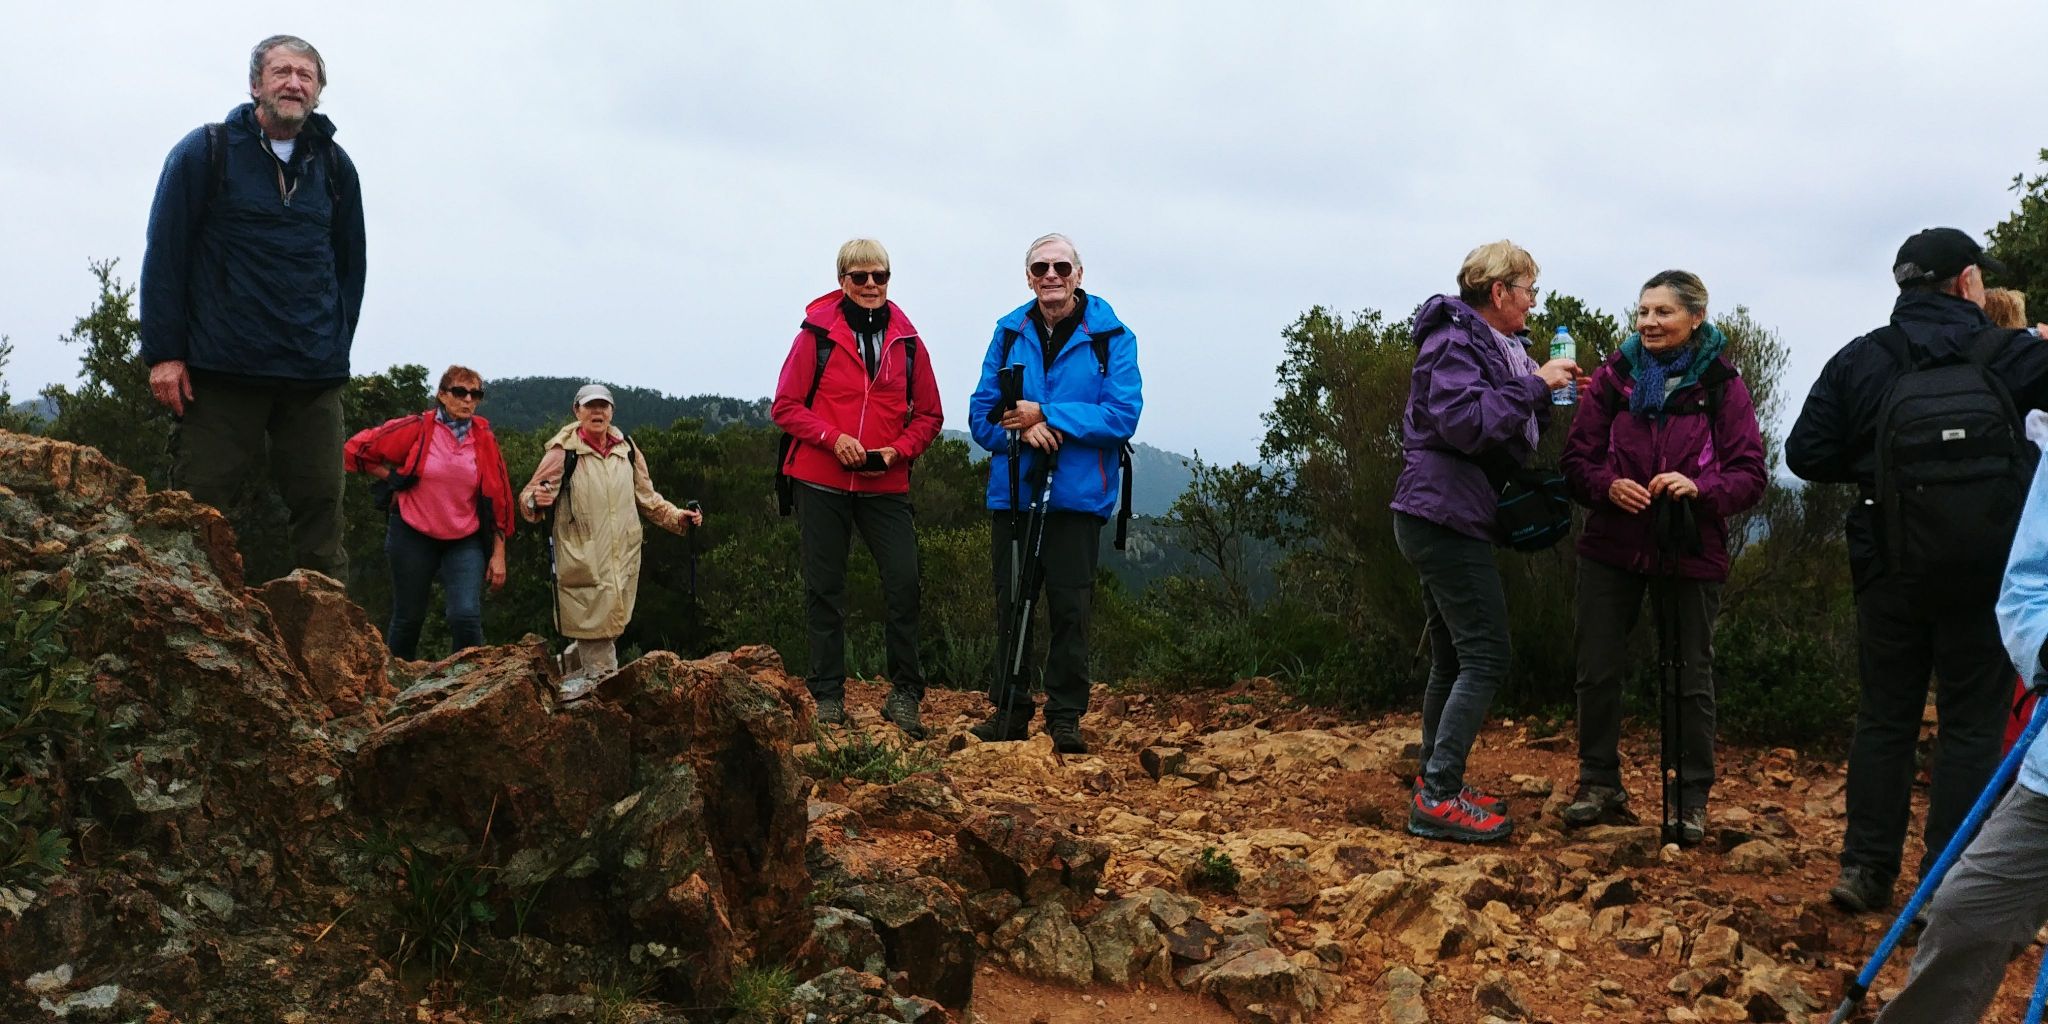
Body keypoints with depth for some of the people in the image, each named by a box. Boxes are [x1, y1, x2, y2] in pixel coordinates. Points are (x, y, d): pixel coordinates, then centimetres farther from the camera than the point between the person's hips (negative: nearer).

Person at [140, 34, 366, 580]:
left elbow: (350, 265, 16)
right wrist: (164, 353, -6)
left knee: (321, 509, 0)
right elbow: (164, 254, 0)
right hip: (219, 371, -2)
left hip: (314, 379, 3)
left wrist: (334, 348, 6)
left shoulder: (335, 166, 13)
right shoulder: (205, 151, 4)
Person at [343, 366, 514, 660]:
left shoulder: (484, 437, 0)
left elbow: (498, 498, 3)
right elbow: (357, 449, -1)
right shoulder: (417, 429, -6)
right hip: (414, 535, 0)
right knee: (408, 618, 10)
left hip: (466, 540, 1)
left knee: (466, 615, -17)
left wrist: (498, 554, 1)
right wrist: (396, 480, -2)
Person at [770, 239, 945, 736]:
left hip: (885, 486, 1)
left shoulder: (906, 340, 6)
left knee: (904, 583, -9)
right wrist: (832, 437, -15)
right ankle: (828, 696, 14)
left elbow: (929, 415, 11)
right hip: (822, 483, -1)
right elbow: (785, 406, 0)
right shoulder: (817, 333, -1)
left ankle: (904, 693, 2)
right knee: (824, 589, 4)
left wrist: (897, 449, -7)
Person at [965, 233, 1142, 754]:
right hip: (1012, 492, 3)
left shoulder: (1110, 336, -1)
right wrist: (1024, 430, -13)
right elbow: (982, 414, 8)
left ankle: (1066, 718, 9)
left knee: (1070, 609, -1)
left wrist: (1046, 414, -14)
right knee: (1011, 604, 7)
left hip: (1077, 496, -3)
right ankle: (1009, 710, 18)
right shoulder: (1008, 334, 10)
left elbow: (1123, 415, -11)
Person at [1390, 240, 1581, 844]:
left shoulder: (1487, 343, 21)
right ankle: (1438, 799, -11)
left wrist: (1543, 394, 6)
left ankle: (1436, 786, 23)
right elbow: (1463, 421, -27)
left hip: (1444, 521, 11)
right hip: (1447, 518, -11)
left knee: (1453, 660, 15)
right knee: (1485, 657, -11)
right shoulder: (1454, 342, -12)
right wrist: (1533, 385, -19)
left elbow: (1509, 433, 21)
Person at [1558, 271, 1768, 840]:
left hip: (1689, 553, -2)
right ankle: (1600, 784, 24)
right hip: (1611, 547, 2)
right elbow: (1576, 457, 1)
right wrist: (1607, 486, -19)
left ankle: (1691, 799, 22)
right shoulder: (1614, 375, 0)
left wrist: (1700, 487, -25)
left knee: (1691, 676, 9)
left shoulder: (1723, 386, -6)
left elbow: (1750, 476, -7)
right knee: (1598, 670, 7)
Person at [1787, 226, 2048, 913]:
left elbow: (1806, 454, -2)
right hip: (1982, 567, -3)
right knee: (1972, 723, 5)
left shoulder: (1857, 361, 1)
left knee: (1884, 716, 12)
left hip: (1889, 566, 3)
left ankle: (1866, 871, 13)